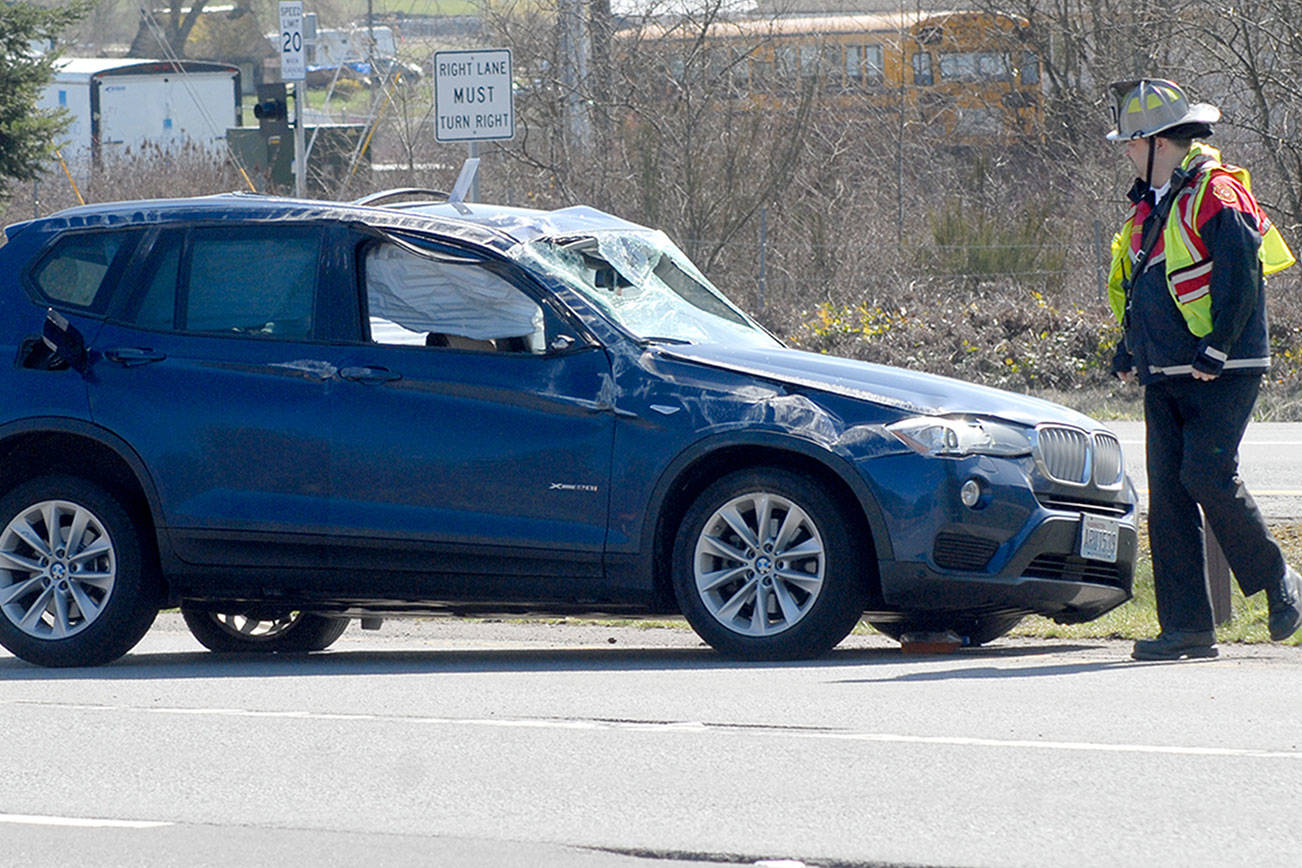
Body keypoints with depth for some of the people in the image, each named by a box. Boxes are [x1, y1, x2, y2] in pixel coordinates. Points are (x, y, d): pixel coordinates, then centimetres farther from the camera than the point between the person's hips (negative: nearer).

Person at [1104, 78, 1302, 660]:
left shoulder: (1218, 195, -11)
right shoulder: (1149, 206, 16)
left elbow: (1240, 278, -17)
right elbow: (1133, 286, 25)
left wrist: (1216, 350, -20)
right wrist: (1128, 351, 15)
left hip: (1221, 375, -8)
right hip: (1165, 378, 8)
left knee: (1207, 476, -17)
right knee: (1167, 495, 1)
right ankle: (1187, 628, 1)